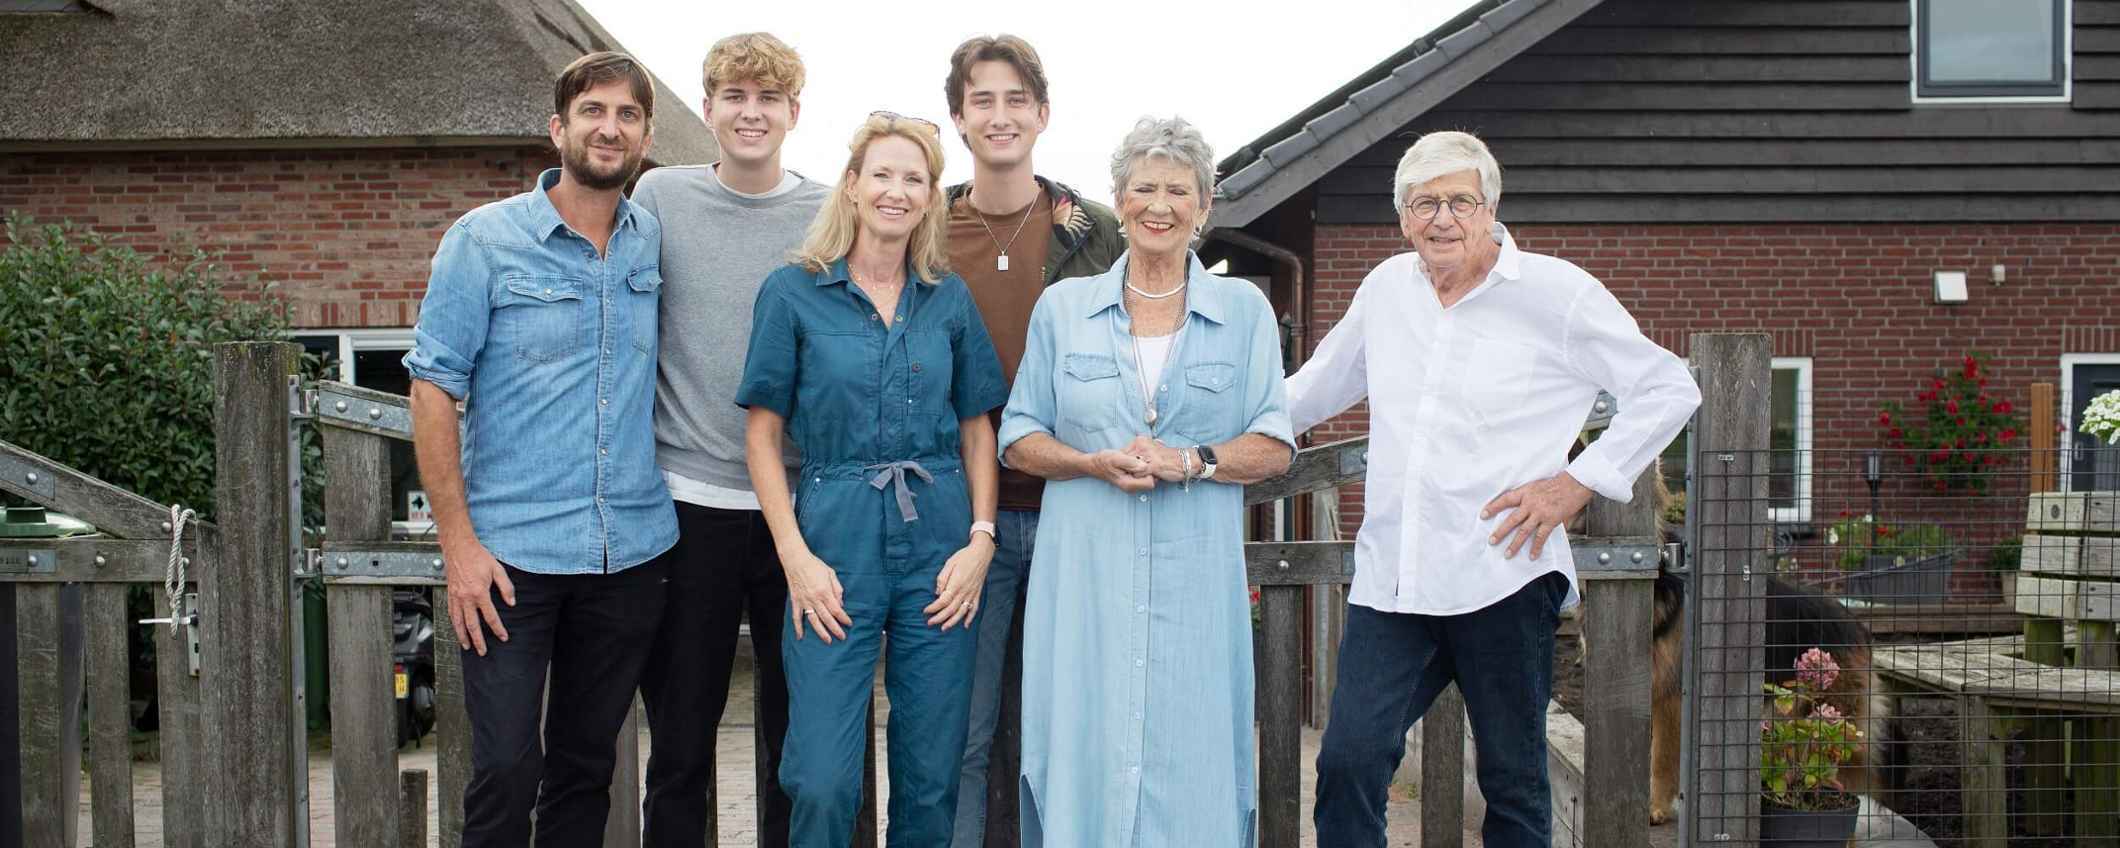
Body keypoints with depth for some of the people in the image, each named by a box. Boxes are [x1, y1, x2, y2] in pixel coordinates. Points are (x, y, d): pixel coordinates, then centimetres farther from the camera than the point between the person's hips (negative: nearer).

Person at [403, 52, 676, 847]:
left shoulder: (655, 241, 6)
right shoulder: (483, 239, -4)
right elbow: (434, 389, -5)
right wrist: (458, 541, -11)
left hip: (631, 550, 4)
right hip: (512, 552, -3)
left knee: (586, 766, 14)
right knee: (506, 770, -4)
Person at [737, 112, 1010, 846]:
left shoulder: (949, 298, 8)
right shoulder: (794, 292, 1)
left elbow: (976, 427, 12)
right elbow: (763, 434, 0)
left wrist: (981, 538, -1)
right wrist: (795, 555, -9)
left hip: (939, 545, 3)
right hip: (836, 543, -2)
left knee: (931, 779, 8)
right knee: (822, 781, -6)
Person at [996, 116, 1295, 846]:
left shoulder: (1244, 310, 7)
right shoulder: (1062, 308, 9)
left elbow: (1274, 449, 4)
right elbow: (1018, 440, 8)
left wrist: (1190, 462, -13)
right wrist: (1098, 464, -10)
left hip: (1196, 576, 0)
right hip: (1085, 574, 0)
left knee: (1192, 762, 1)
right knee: (1083, 756, 0)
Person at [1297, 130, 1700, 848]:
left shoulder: (1555, 292, -2)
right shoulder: (1386, 288, 12)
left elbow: (1669, 389, 2)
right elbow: (1318, 387, 29)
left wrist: (1577, 482, -5)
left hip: (1501, 579, -3)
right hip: (1390, 579, 4)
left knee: (1514, 785, 7)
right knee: (1349, 760, -8)